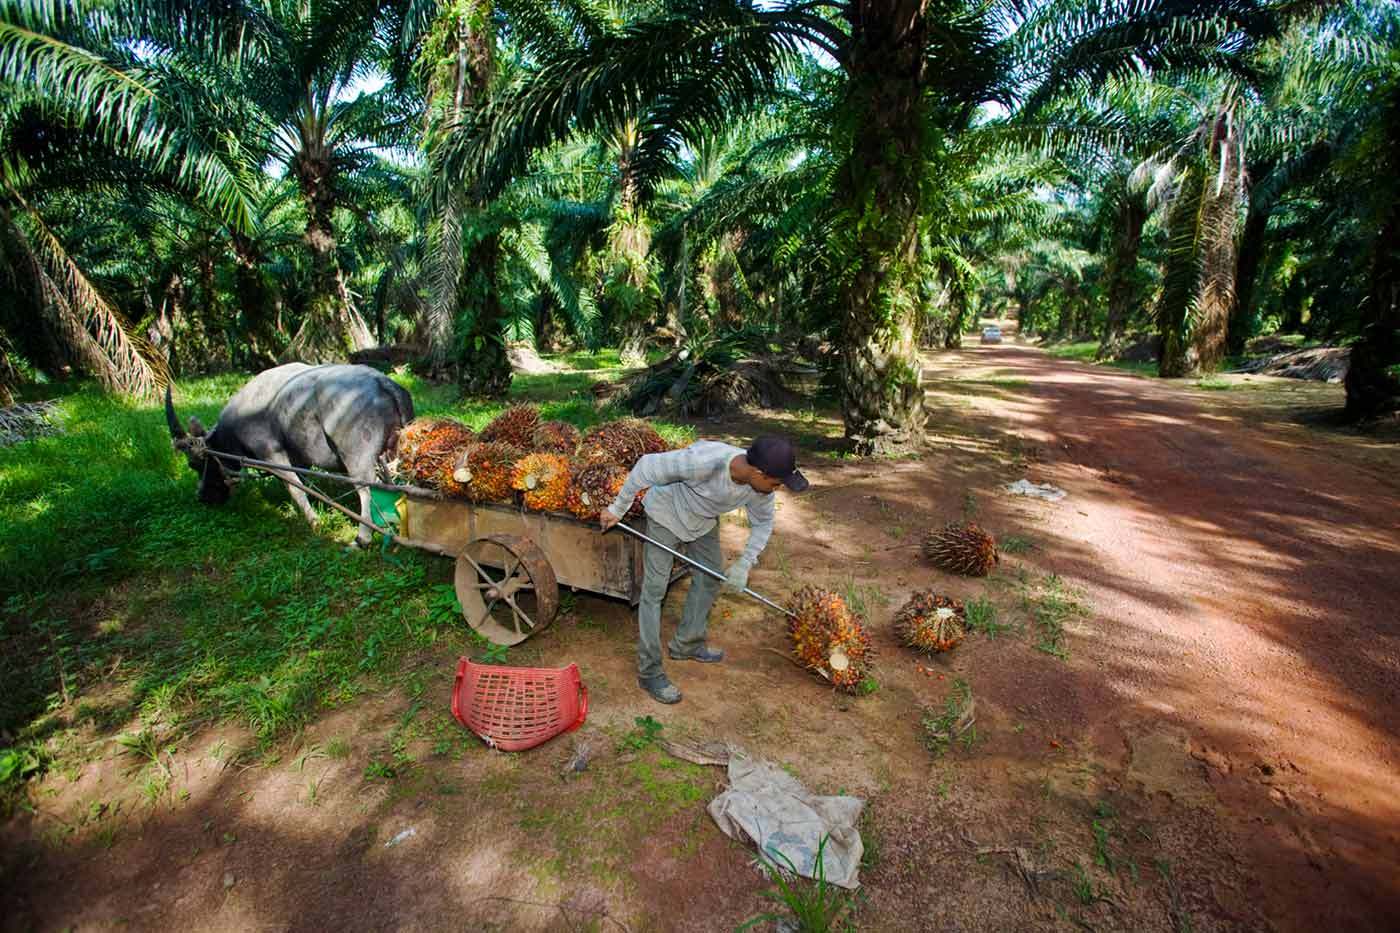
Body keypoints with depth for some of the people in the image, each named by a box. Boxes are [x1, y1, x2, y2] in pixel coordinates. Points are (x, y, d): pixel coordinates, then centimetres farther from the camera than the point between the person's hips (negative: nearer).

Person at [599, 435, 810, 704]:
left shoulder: (760, 484, -22)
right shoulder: (704, 461, -41)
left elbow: (763, 523, -2)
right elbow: (648, 466, -29)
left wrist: (745, 563, -13)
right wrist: (618, 508, -20)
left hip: (704, 521, 6)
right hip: (667, 515, -6)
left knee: (710, 579, 13)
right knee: (654, 589, -5)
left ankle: (687, 645, 31)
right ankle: (649, 671, 4)